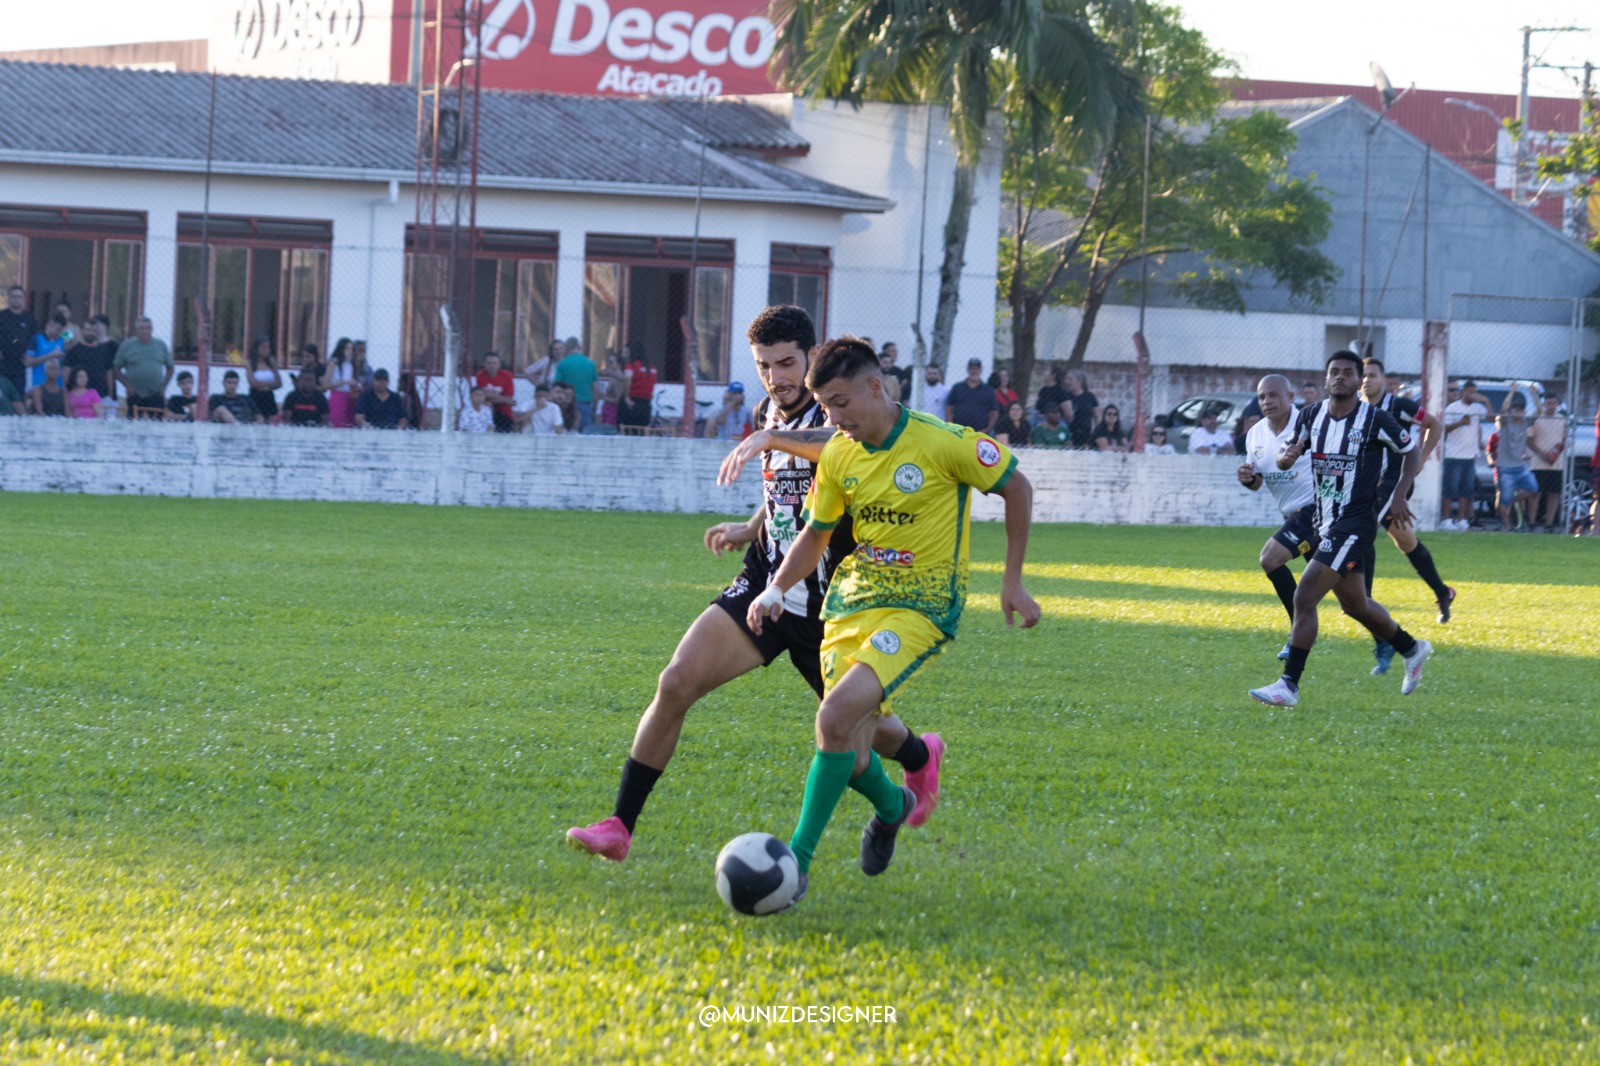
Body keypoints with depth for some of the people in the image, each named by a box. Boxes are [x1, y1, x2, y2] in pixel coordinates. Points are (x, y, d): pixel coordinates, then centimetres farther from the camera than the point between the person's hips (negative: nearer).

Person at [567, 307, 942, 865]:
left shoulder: (832, 414, -16)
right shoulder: (768, 414, 6)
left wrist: (769, 439, -55)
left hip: (828, 604, -5)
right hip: (765, 586, 5)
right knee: (676, 682, -15)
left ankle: (919, 756, 50)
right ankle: (620, 826, -11)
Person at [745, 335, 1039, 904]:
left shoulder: (942, 444, -14)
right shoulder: (837, 457, 2)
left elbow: (1016, 488, -2)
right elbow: (815, 535, 15)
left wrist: (1013, 581, 0)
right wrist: (776, 589, -2)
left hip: (920, 607, -6)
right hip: (852, 601, 6)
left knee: (836, 717, -27)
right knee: (850, 760, -2)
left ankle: (798, 860, -20)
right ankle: (892, 807, 35)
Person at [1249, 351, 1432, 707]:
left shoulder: (1375, 420, -11)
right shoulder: (1311, 415, 3)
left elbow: (1412, 452, 2)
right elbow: (1283, 460, 8)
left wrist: (1399, 495, -9)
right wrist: (1287, 457, -17)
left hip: (1355, 524, -7)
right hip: (1326, 523, 7)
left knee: (1304, 598, -16)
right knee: (1354, 604, 20)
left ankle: (1289, 685, -12)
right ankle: (1413, 649, 43)